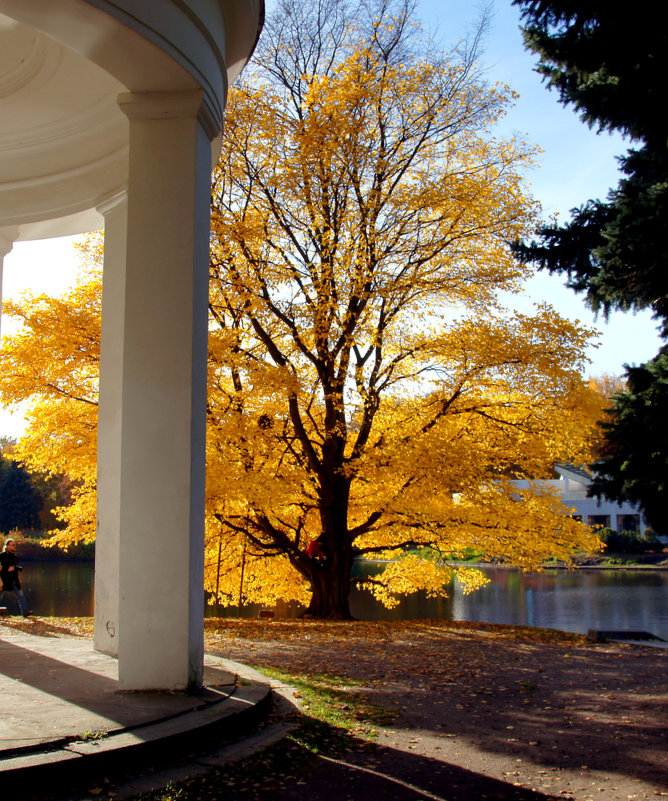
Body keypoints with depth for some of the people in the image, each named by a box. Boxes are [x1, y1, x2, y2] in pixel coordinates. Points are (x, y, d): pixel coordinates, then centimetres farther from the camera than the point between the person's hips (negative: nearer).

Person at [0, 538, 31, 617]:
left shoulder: (14, 556, 10)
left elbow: (20, 567, 13)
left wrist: (14, 568, -6)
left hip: (14, 580, 6)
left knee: (20, 595, 1)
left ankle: (25, 612, 2)